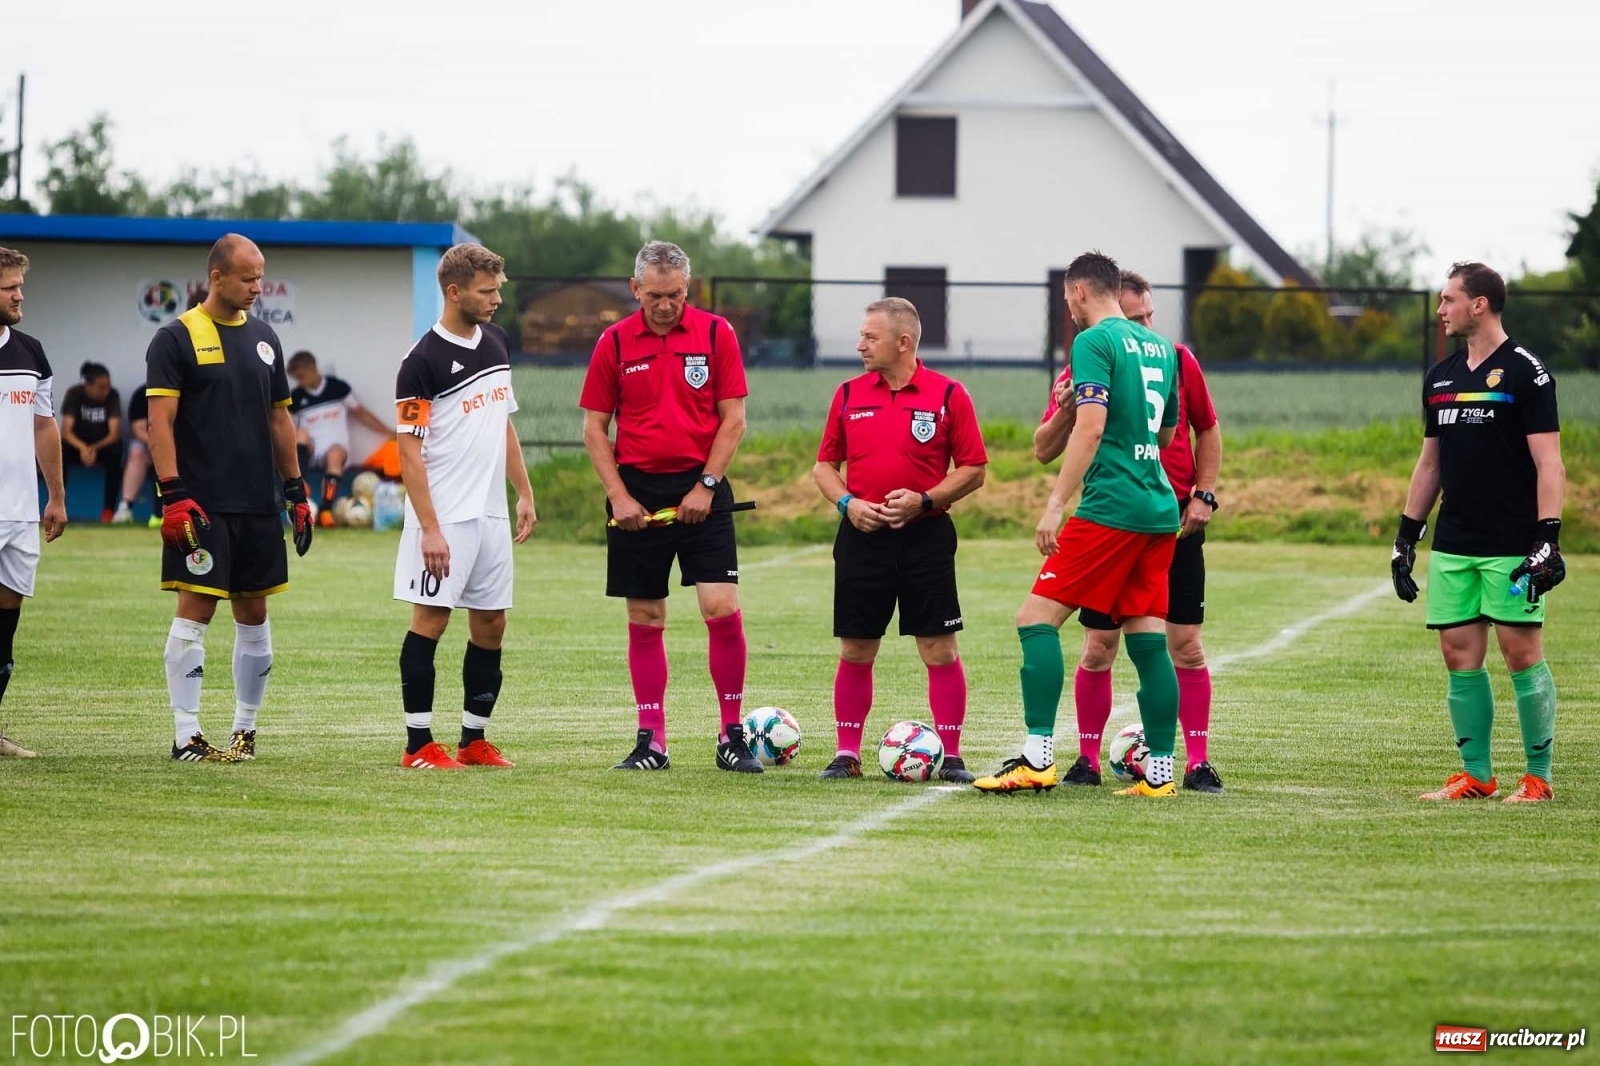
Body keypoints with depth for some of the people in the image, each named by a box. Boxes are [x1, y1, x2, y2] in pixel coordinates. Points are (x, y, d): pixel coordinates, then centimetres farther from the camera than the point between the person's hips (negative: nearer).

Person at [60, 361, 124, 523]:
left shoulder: (112, 396, -11)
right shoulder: (74, 394, -13)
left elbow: (114, 434, -18)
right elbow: (66, 431, -19)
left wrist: (95, 448, -37)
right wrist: (83, 448, -40)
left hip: (102, 445, 0)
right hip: (77, 444, 0)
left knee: (115, 452, -35)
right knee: (57, 452, -34)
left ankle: (108, 510, -27)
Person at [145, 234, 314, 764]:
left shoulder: (263, 338, 14)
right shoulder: (176, 339, -5)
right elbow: (160, 421, -10)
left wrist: (297, 491, 15)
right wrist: (173, 495, -18)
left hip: (259, 503, 6)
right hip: (202, 505, -6)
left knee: (253, 613, 8)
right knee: (195, 610, -7)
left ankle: (245, 728, 17)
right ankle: (186, 735, -4)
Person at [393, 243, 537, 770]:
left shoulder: (497, 342, 10)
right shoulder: (423, 361, -12)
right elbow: (409, 450, -13)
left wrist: (525, 493, 15)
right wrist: (429, 528, -18)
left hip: (491, 512, 7)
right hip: (445, 516, -7)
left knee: (490, 625, 7)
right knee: (430, 620, -4)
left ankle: (474, 740, 15)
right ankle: (419, 745, 0)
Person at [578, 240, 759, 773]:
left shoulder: (716, 333, 0)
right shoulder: (614, 343, 3)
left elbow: (733, 418, 0)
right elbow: (595, 427, 6)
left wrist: (707, 485, -8)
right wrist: (619, 496, -4)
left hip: (700, 491, -1)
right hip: (637, 493, 1)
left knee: (722, 608, -11)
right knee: (645, 619, 4)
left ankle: (732, 735, 0)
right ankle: (651, 740, 12)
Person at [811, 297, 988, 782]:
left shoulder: (947, 395, -2)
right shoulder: (849, 395, 8)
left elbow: (974, 469, -1)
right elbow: (824, 464, 13)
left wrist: (924, 500, -14)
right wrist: (846, 503, -6)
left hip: (925, 537, -3)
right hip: (862, 536, 3)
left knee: (940, 649, -3)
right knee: (855, 651, 5)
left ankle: (951, 757, 4)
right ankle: (846, 753, 14)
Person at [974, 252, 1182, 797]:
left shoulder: (1094, 342, -6)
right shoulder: (1159, 347, 17)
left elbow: (1091, 427, -17)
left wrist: (1056, 504, -17)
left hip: (1110, 507, -8)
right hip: (1160, 510, 8)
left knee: (1037, 619, -6)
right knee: (1148, 639, 8)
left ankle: (1037, 758, -14)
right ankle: (1159, 771, 5)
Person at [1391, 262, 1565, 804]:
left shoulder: (1525, 372, -6)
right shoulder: (1440, 377, 15)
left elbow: (1549, 463, -10)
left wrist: (1548, 539, -18)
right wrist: (1405, 536, 17)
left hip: (1511, 548, -7)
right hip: (1454, 545, 7)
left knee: (1522, 654, -6)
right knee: (1460, 656, 4)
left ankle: (1538, 776, 1)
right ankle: (1476, 775, 10)